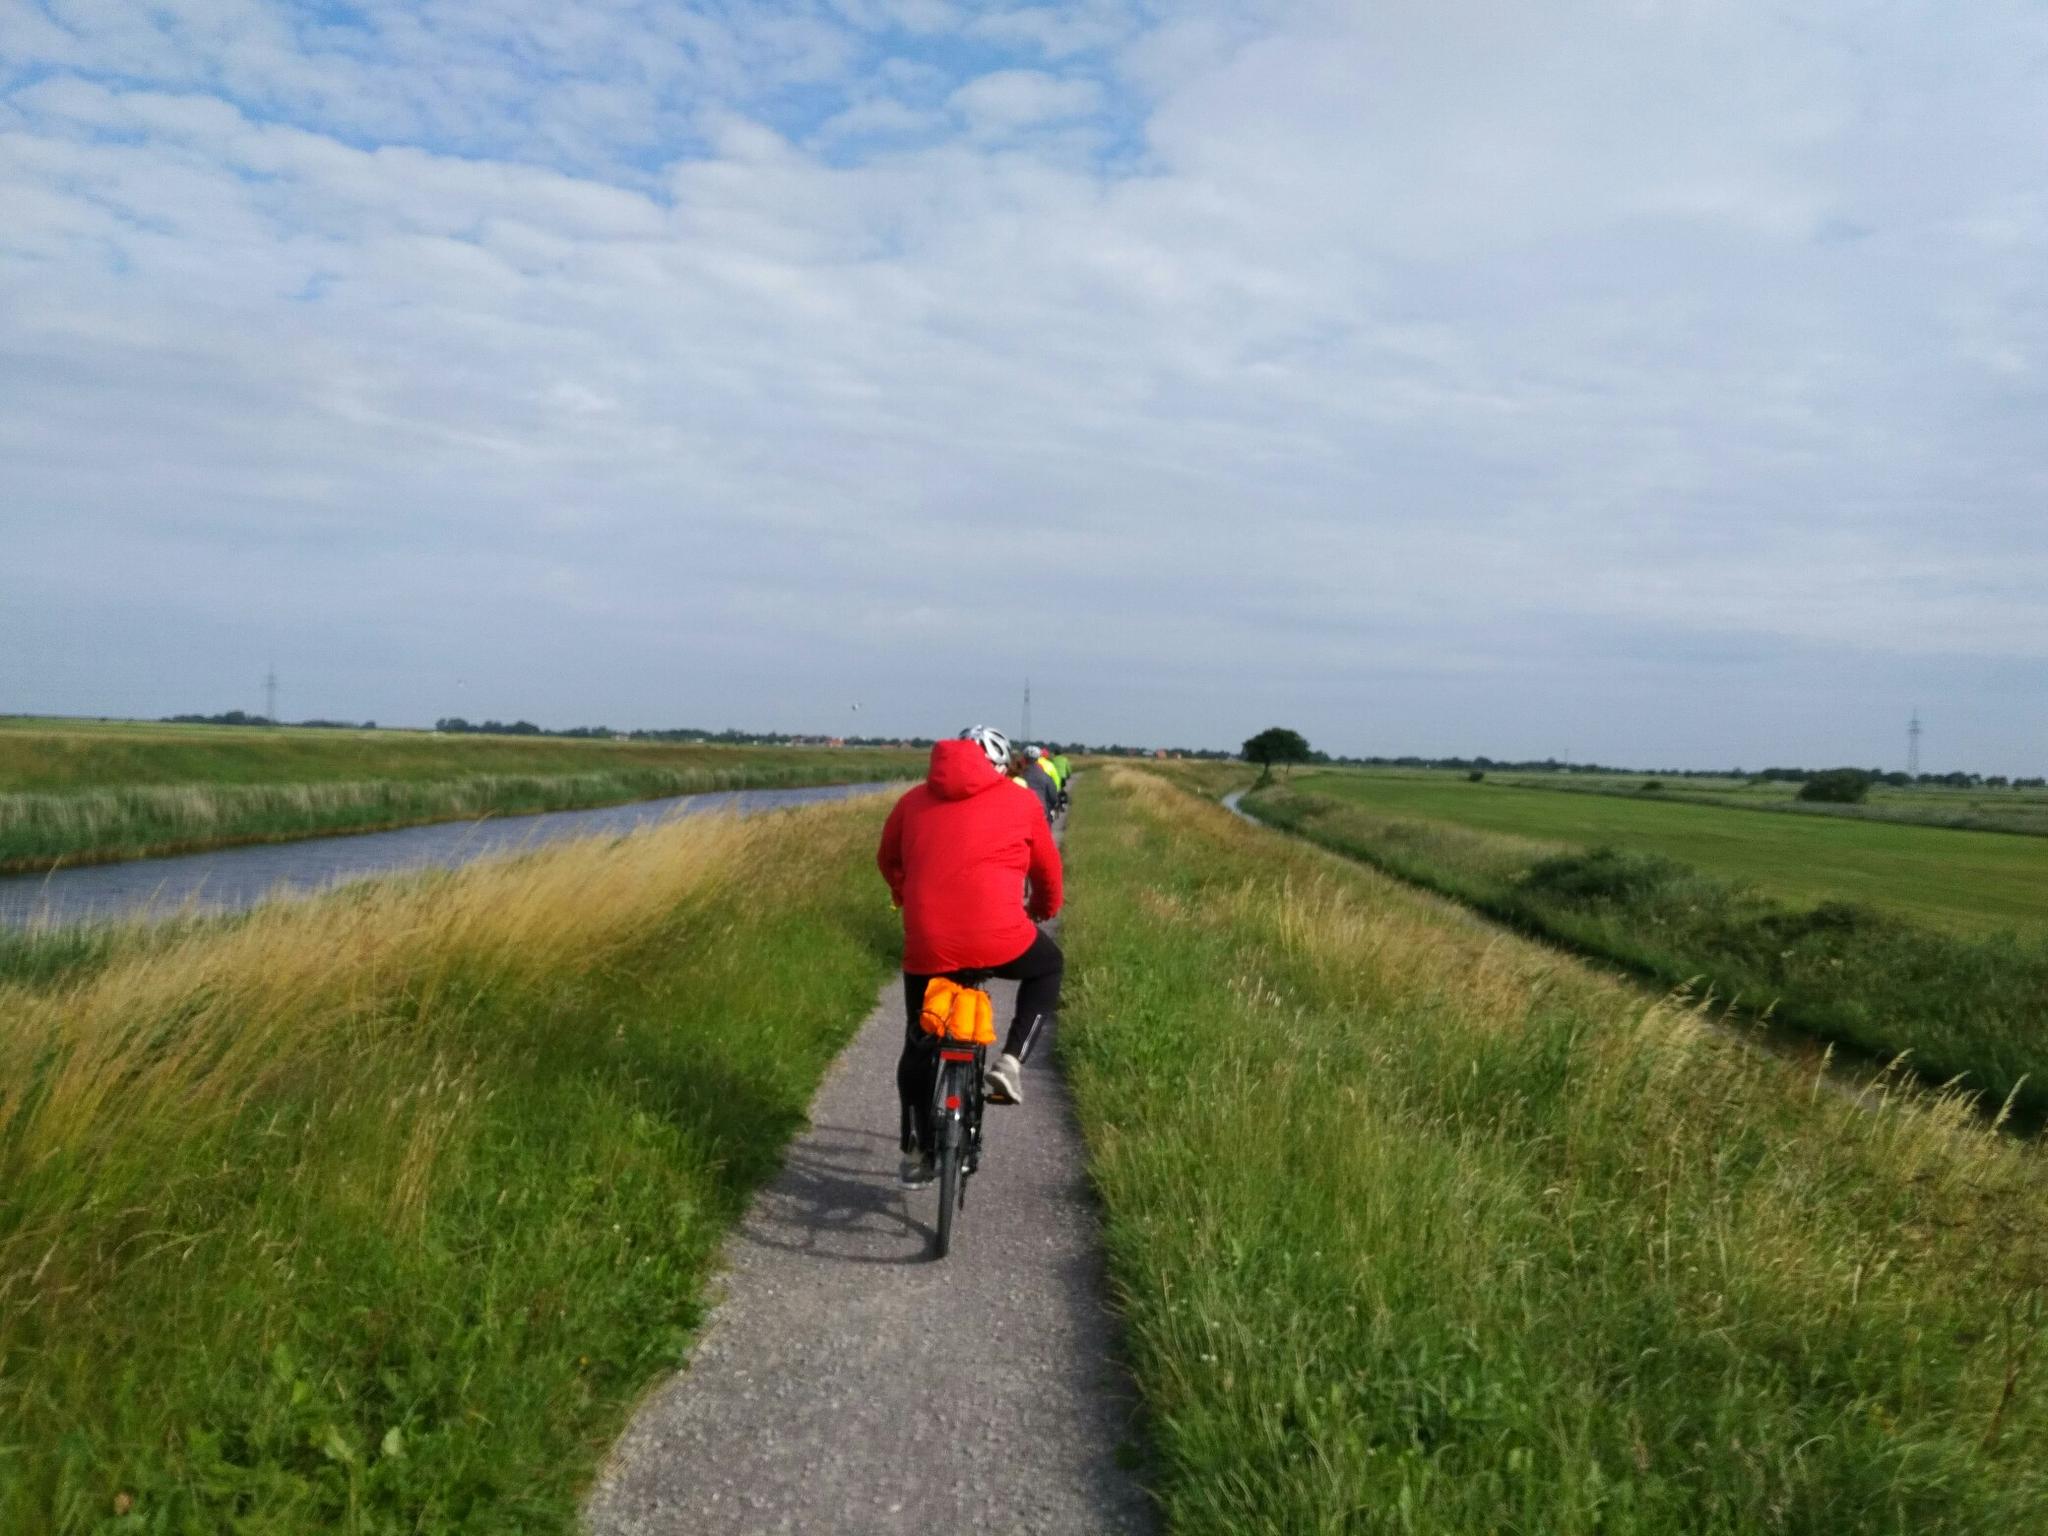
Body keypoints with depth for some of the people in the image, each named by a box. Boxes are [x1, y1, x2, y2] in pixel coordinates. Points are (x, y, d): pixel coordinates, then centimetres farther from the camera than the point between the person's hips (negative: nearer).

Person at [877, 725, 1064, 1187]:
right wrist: (1045, 910, 42)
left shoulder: (915, 801, 15)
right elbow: (1047, 870, 20)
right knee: (1048, 967, 30)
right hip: (998, 940, -2)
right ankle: (1010, 1064, 13)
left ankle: (916, 1154, 29)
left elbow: (887, 861, 28)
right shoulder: (1019, 802, 10)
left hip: (927, 946, 3)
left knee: (919, 1044, 24)